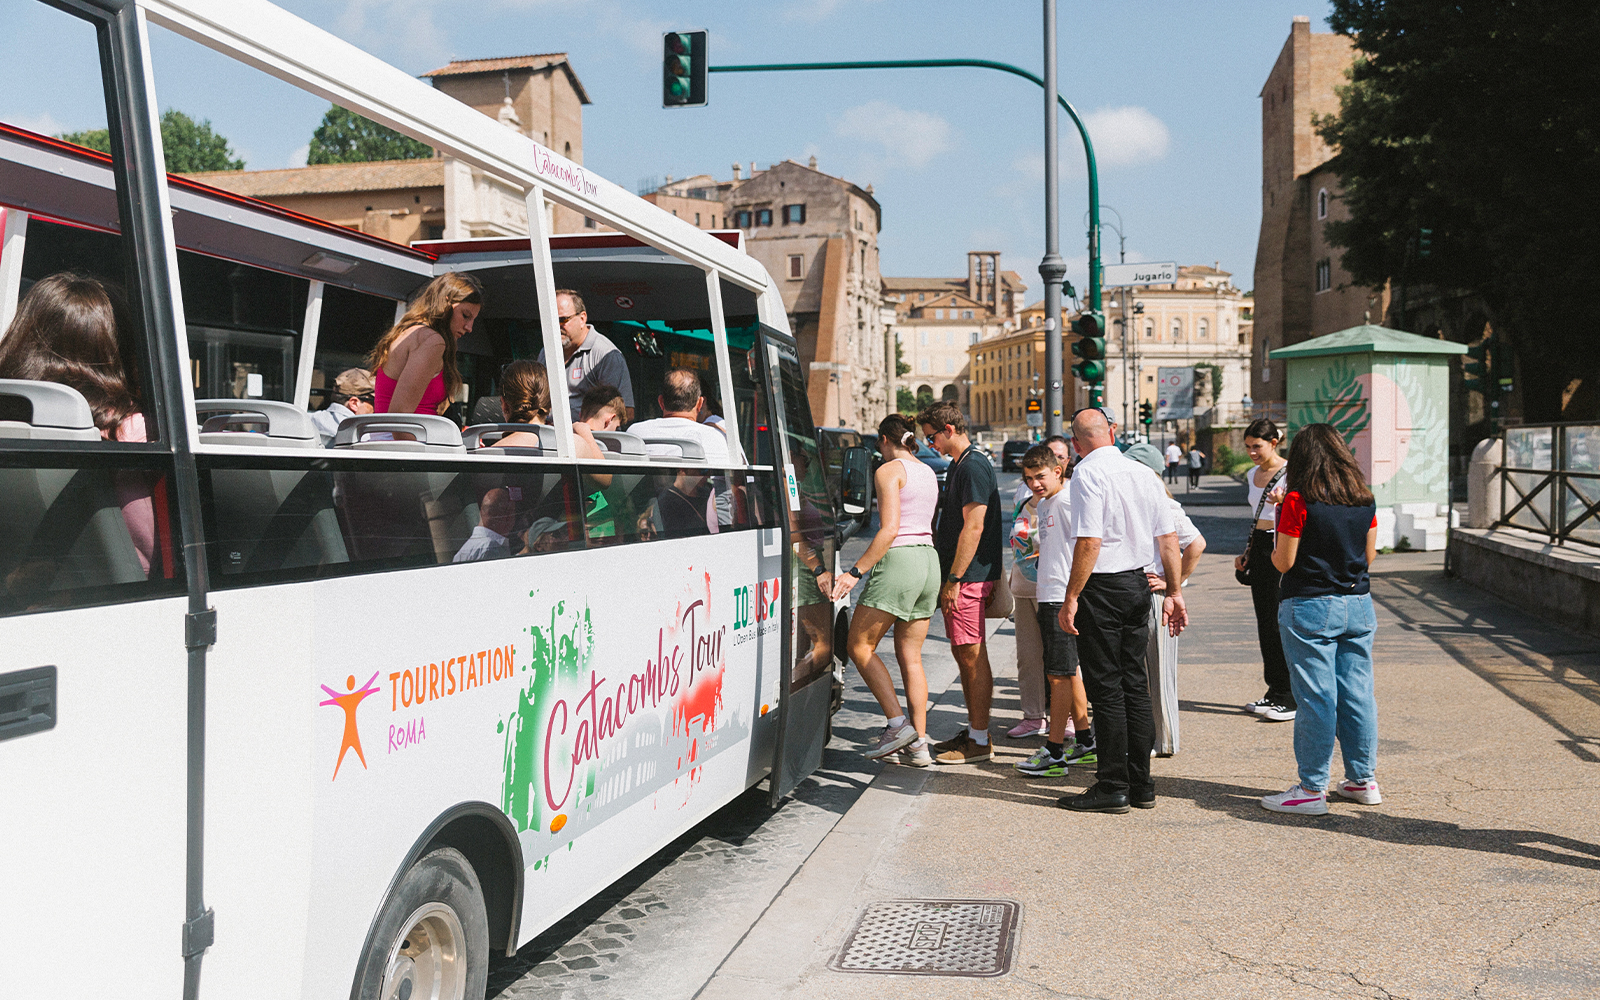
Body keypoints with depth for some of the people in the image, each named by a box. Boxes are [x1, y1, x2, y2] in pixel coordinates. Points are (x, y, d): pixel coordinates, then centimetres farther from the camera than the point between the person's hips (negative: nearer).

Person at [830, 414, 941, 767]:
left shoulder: (889, 471, -7)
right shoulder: (928, 473, 18)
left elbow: (889, 530, -17)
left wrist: (855, 571, -17)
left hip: (899, 560, -8)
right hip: (929, 560, 8)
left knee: (859, 646, 2)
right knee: (910, 656, 10)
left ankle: (898, 723, -6)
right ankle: (918, 745, 8)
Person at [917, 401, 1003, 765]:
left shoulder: (973, 467, -15)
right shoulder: (957, 466, 18)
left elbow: (973, 527, -21)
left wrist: (954, 579, -21)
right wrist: (948, 578, 22)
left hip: (970, 576, -10)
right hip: (959, 576, 10)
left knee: (972, 655, -6)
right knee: (963, 654, 14)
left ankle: (980, 741, 0)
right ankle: (973, 731, 23)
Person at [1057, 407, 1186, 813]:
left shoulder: (1087, 473, -13)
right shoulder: (1144, 473, 8)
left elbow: (1089, 542, -20)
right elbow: (1168, 538, 9)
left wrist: (1071, 598, -15)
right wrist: (1174, 592, 15)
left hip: (1101, 587, -7)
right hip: (1138, 583, 7)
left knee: (1105, 688, -1)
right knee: (1134, 684, 13)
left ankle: (1113, 788, 4)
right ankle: (1140, 784, 19)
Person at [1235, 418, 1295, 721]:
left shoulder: (1290, 473, -9)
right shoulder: (1253, 475, 14)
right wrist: (1247, 553, 19)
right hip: (1259, 549, 8)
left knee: (1280, 623, -7)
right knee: (1265, 624, 10)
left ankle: (1290, 698, 0)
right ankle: (1274, 692, 17)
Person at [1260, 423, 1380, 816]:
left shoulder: (1298, 501, -12)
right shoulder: (1364, 499, 5)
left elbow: (1284, 562, -10)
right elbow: (1369, 557, 12)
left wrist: (1274, 547, 10)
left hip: (1309, 607, -5)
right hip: (1358, 605, 6)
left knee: (1315, 698, -2)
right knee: (1358, 694, 12)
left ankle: (1312, 789, 3)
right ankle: (1363, 779, 22)